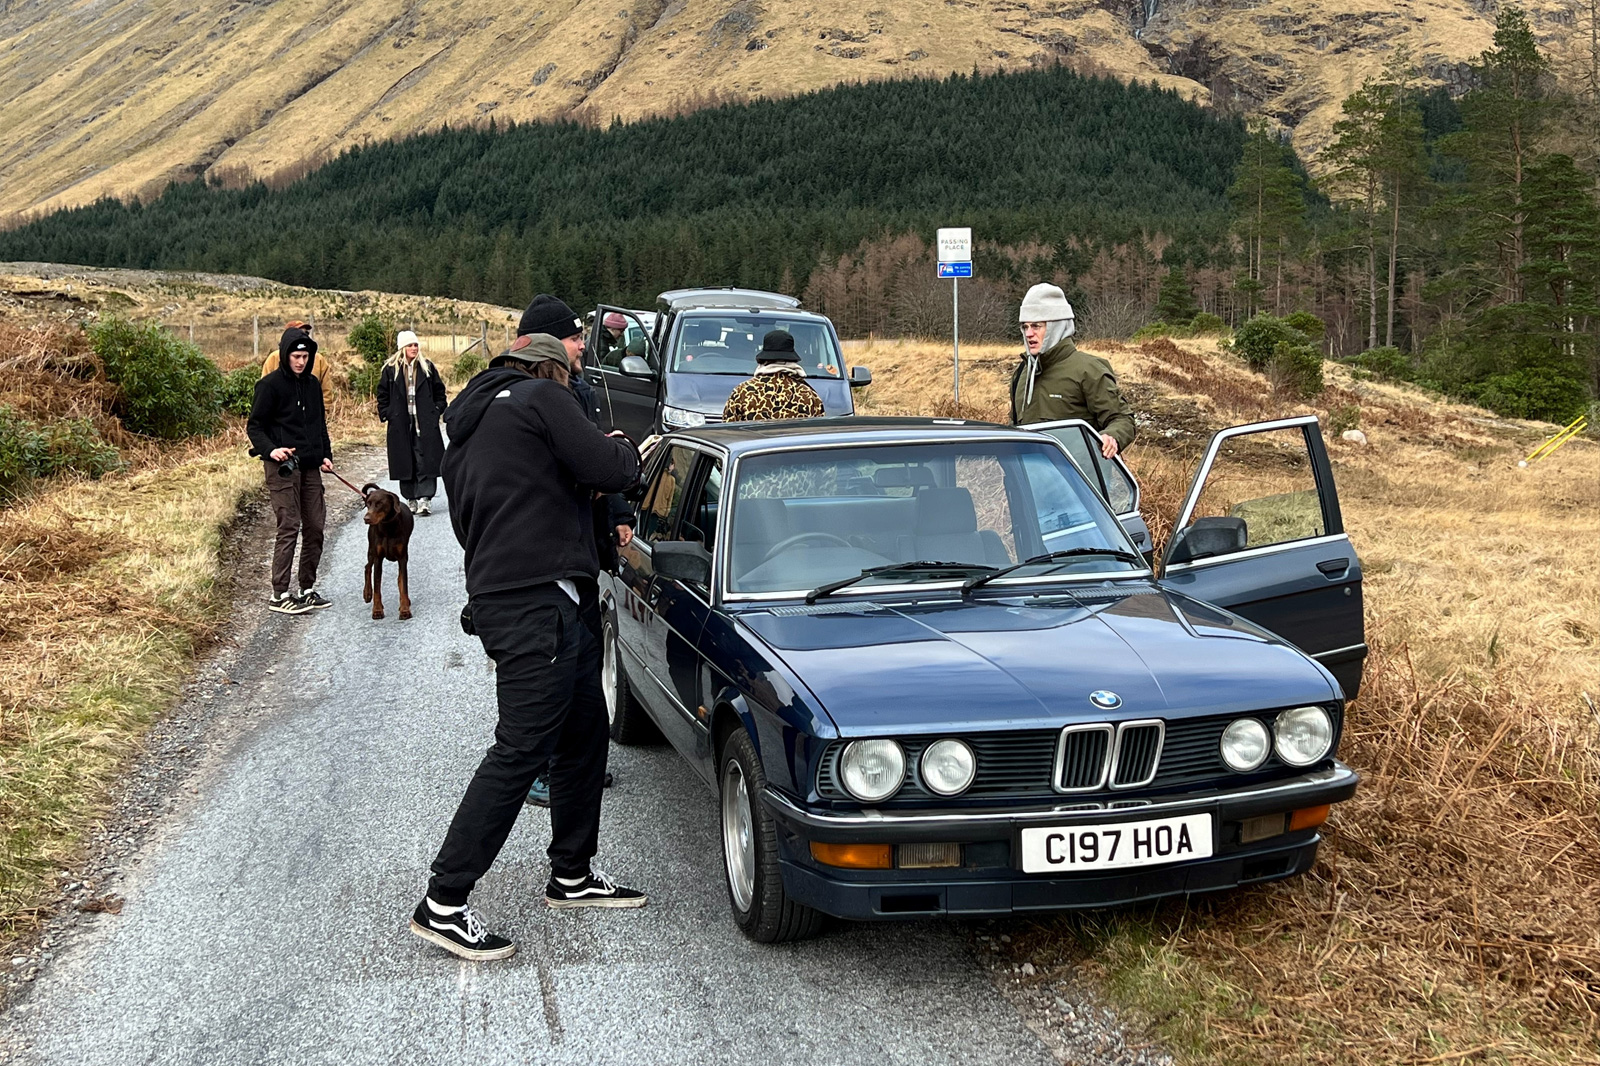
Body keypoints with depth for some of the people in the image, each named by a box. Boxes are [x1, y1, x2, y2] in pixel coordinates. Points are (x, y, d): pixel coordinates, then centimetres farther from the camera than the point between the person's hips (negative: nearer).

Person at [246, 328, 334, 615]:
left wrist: (325, 455, 11)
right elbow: (254, 426, -6)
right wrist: (270, 450, -23)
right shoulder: (271, 384, -7)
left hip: (310, 466, 7)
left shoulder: (312, 384, 13)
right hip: (283, 466, -7)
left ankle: (308, 589, 18)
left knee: (315, 526, 7)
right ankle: (279, 595, -2)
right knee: (289, 527, -9)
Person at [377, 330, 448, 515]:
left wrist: (437, 410, 4)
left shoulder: (427, 367, 6)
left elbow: (439, 392, 13)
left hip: (425, 424, 0)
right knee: (405, 462, 3)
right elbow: (383, 394, 11)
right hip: (400, 425, 0)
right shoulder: (391, 369, 4)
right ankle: (411, 500, 11)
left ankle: (424, 498, -10)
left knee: (426, 460, -7)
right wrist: (386, 414, 2)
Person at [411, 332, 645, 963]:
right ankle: (442, 905, -8)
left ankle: (572, 876, 28)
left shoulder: (465, 431, 22)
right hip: (539, 603, -10)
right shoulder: (540, 399, -4)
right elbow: (607, 472, -12)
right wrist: (627, 451, 11)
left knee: (584, 733, 18)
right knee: (521, 750, -10)